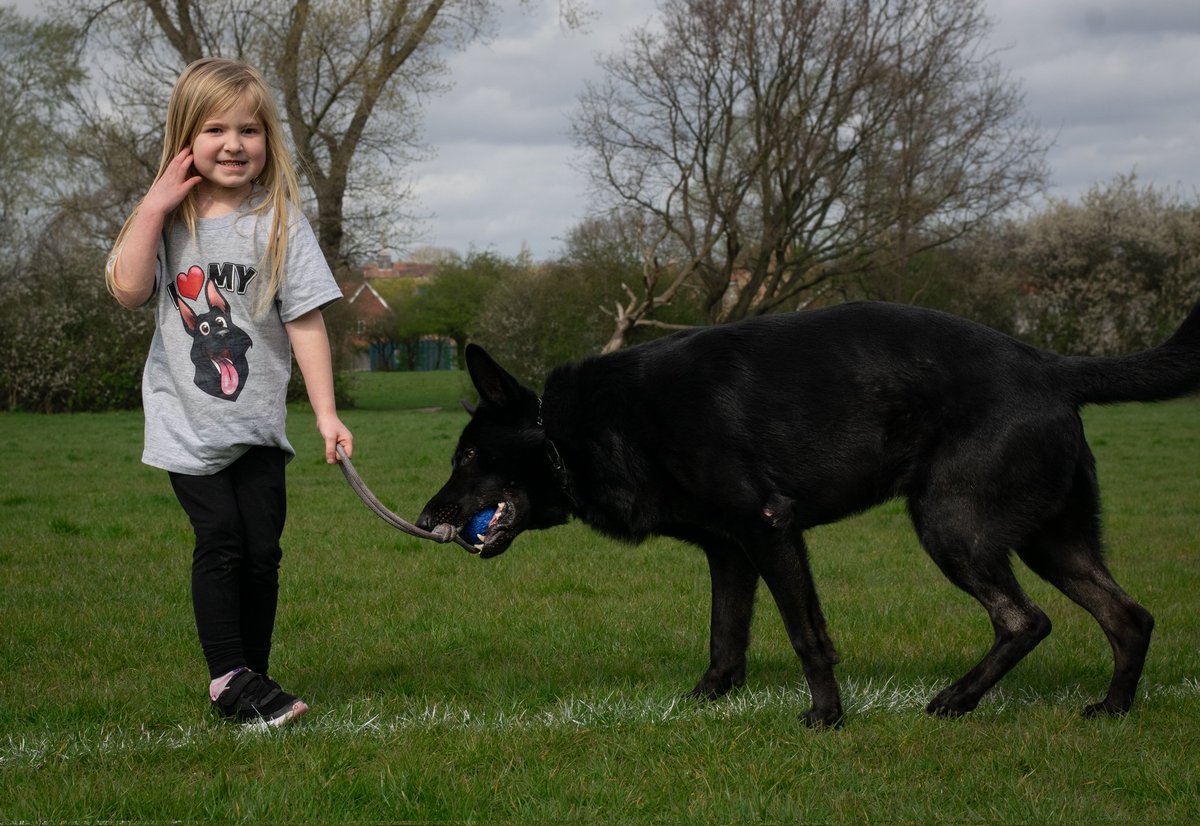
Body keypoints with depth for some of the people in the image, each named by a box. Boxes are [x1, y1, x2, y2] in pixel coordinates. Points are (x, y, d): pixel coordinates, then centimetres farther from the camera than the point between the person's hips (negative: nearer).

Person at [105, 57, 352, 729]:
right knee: (220, 540, -10)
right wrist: (154, 207, -16)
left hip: (258, 421, 1)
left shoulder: (279, 221, -4)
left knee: (262, 550, 2)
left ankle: (251, 680, 14)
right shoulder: (170, 217, 1)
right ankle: (231, 678, -4)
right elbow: (130, 289, -13)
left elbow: (304, 320, -6)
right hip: (186, 420, -1)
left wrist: (326, 412, -10)